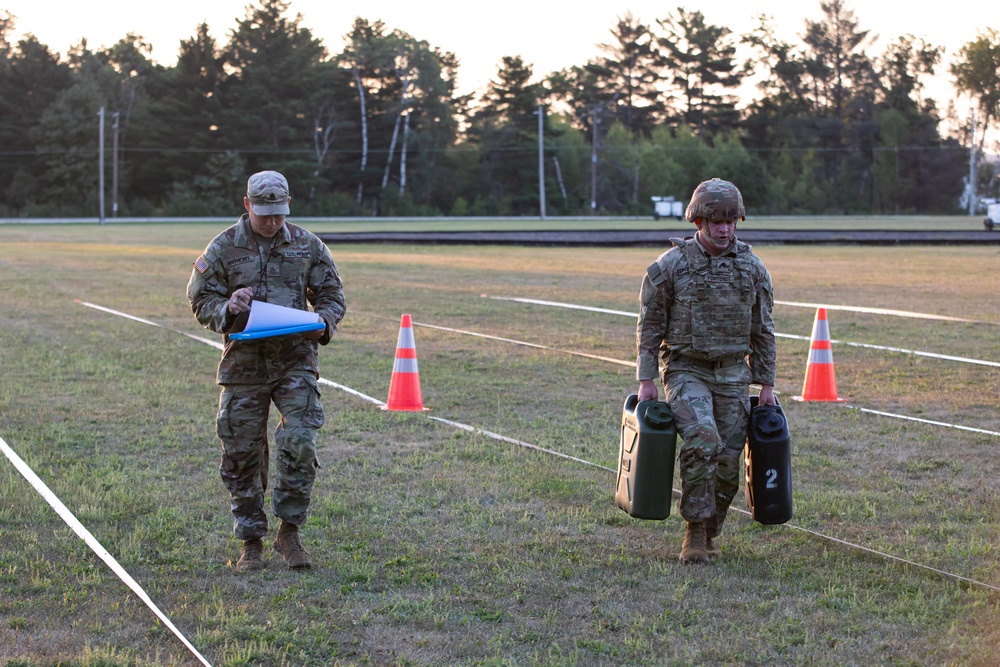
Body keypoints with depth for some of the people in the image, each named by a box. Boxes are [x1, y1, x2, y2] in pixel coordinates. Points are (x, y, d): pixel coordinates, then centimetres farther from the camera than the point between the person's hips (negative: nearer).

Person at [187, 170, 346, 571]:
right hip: (243, 363, 0)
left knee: (299, 441, -15)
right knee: (242, 455, 3)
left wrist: (323, 322, -9)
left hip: (295, 360, 0)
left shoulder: (307, 246, 6)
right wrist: (228, 309, -16)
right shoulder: (224, 248, 2)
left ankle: (289, 532, 0)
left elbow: (332, 295, 13)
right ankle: (251, 542, 16)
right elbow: (201, 301, 5)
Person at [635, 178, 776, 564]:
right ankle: (696, 530, -13)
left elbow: (762, 331, 12)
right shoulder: (669, 266, -4)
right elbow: (649, 327, 0)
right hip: (686, 372, -3)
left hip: (733, 376, 4)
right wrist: (646, 380, -5)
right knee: (702, 442, -25)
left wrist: (766, 385, 9)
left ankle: (708, 533, 20)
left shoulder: (752, 268, 5)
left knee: (729, 461, 1)